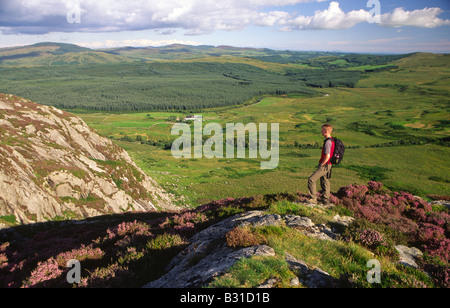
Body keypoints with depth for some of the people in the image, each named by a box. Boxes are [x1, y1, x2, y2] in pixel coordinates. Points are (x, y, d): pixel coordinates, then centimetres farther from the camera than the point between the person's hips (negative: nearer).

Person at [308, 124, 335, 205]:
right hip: (328, 165, 10)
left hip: (324, 165, -10)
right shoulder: (331, 140, 12)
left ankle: (313, 199, -7)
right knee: (325, 182, 16)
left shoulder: (328, 142, -20)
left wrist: (321, 164, -13)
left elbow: (327, 156, -24)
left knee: (311, 180, -9)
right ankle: (326, 200, 21)